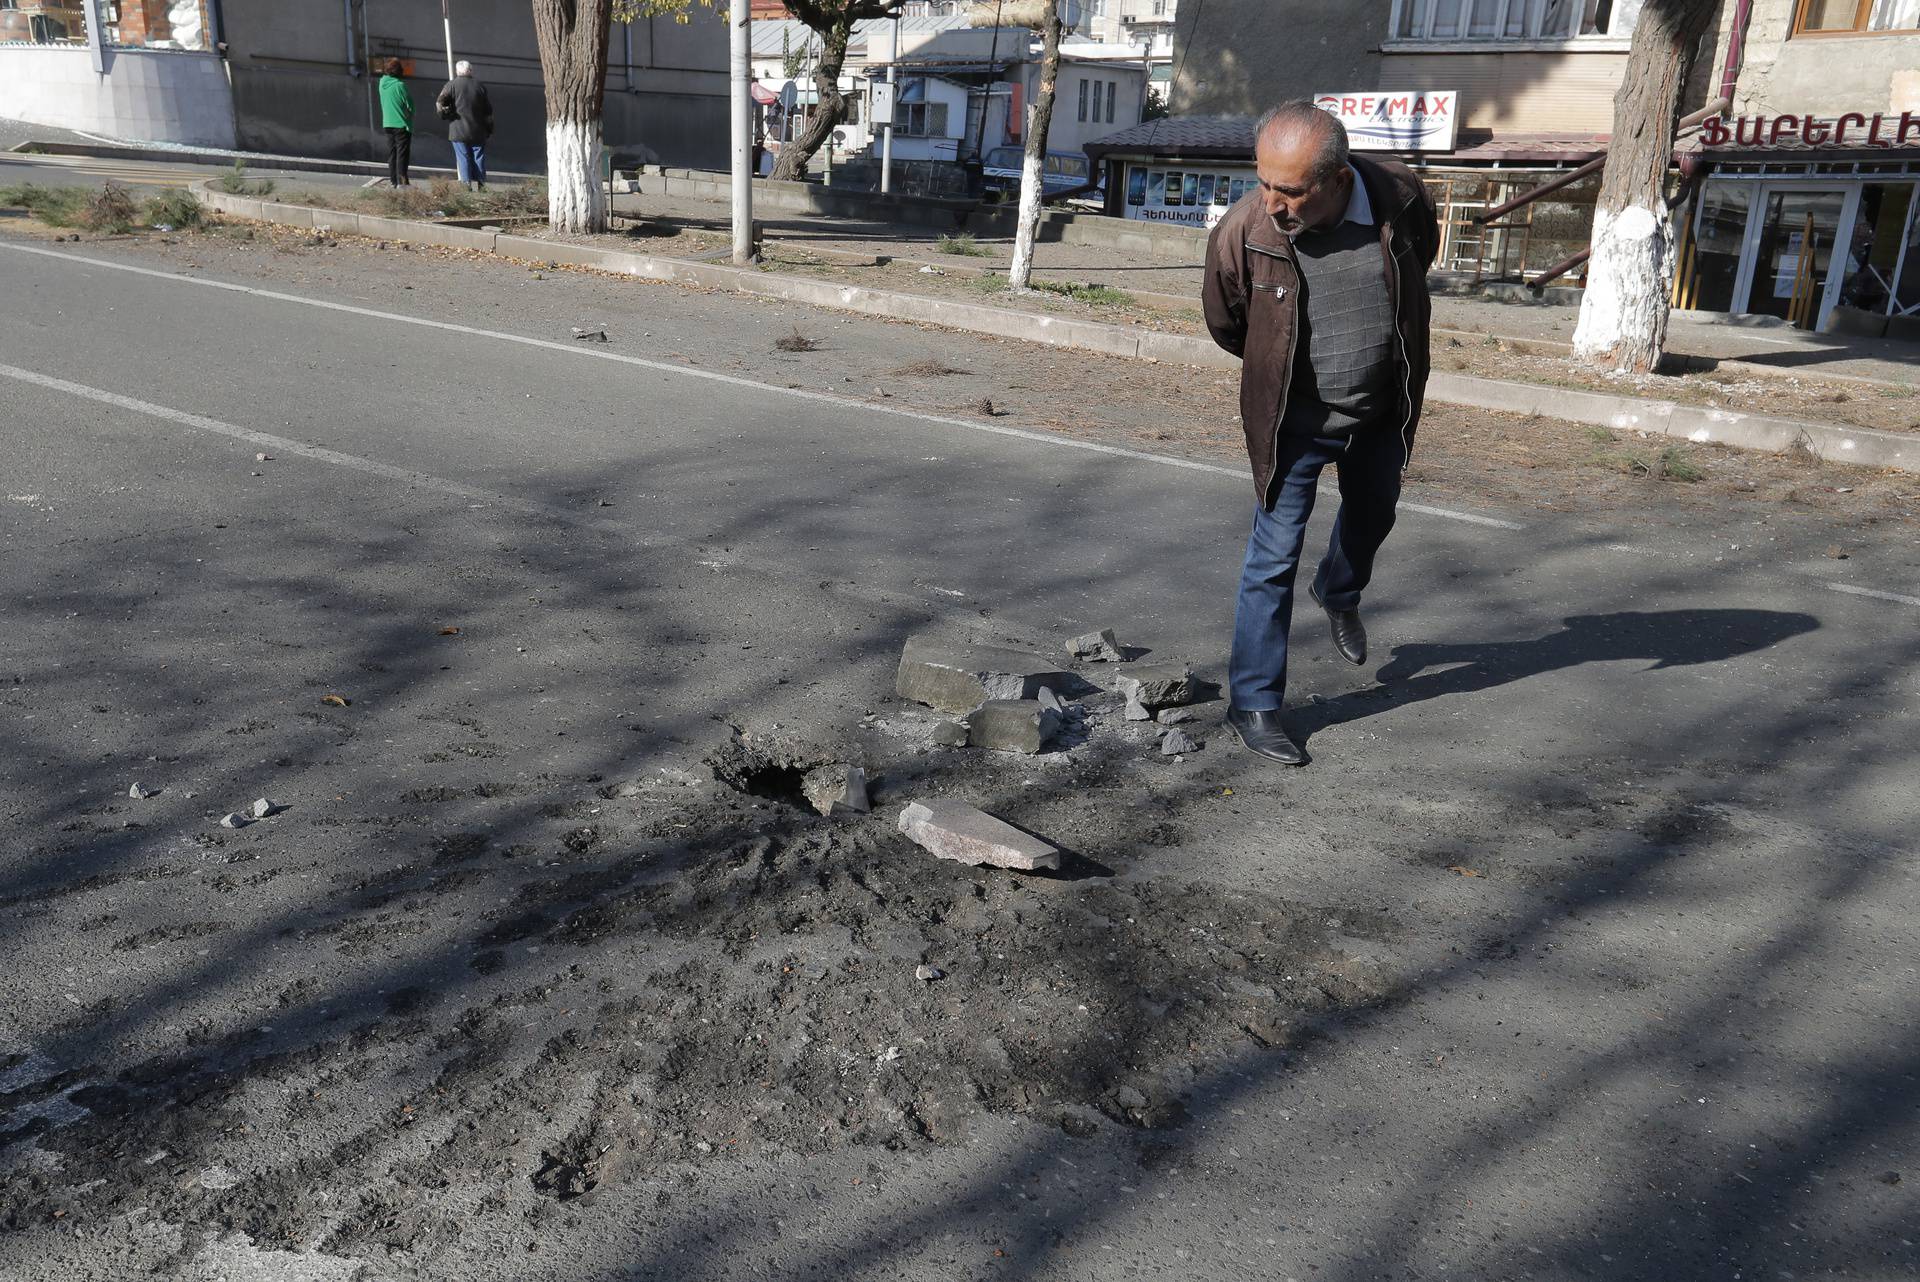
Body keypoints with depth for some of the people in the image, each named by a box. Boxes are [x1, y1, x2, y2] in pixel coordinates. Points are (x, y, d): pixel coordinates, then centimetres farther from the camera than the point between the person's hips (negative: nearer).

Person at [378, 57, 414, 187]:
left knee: (391, 152, 12)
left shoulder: (382, 82, 3)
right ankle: (402, 181, -7)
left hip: (387, 123, 6)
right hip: (402, 124, -6)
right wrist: (410, 115, 8)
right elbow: (409, 105, -10)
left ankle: (393, 179, 14)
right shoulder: (399, 85, -16)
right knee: (402, 153, -3)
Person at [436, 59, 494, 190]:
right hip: (478, 131, 2)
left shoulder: (452, 85, -2)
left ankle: (467, 183, -8)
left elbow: (440, 102, -12)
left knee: (463, 157, 0)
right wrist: (489, 130, 14)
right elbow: (488, 110, 9)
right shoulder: (480, 86, 8)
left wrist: (444, 115, 6)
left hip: (459, 130, -2)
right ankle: (480, 184, 3)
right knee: (478, 157, 7)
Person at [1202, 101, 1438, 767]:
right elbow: (1225, 324, -3)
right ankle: (1253, 704, 7)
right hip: (1294, 418, -3)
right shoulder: (1241, 231, -25)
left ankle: (1339, 594, 59)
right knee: (1274, 557, -4)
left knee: (1371, 518, 26)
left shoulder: (1402, 201, -19)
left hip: (1381, 412, 4)